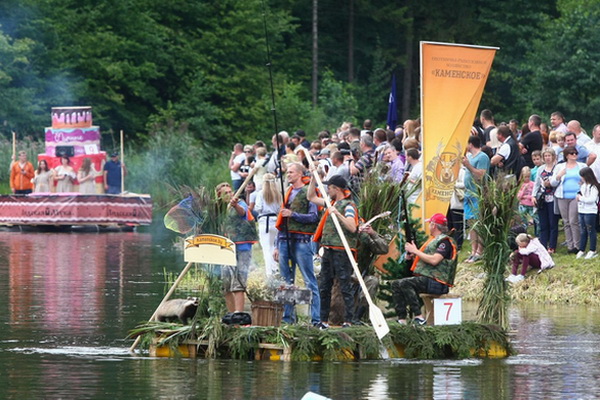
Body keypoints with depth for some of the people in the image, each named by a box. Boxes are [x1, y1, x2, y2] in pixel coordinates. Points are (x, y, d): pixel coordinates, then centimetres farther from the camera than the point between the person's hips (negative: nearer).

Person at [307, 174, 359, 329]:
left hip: (341, 252, -9)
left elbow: (352, 228, -22)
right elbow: (311, 197, 28)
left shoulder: (348, 206, -10)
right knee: (324, 287, 11)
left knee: (345, 287, -7)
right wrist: (313, 178, 20)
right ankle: (323, 320, 17)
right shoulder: (332, 203, 16)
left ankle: (348, 321, -6)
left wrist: (337, 214, -28)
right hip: (328, 251, 9)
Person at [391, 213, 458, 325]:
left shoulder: (445, 241, -8)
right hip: (425, 279, 10)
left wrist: (415, 251, -13)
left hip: (436, 282, -10)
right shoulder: (433, 240, 25)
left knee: (405, 283, -27)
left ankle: (418, 317, -31)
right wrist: (412, 254, 9)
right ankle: (402, 319, -8)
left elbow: (434, 260, -22)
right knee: (396, 284, 2)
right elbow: (423, 260, 28)